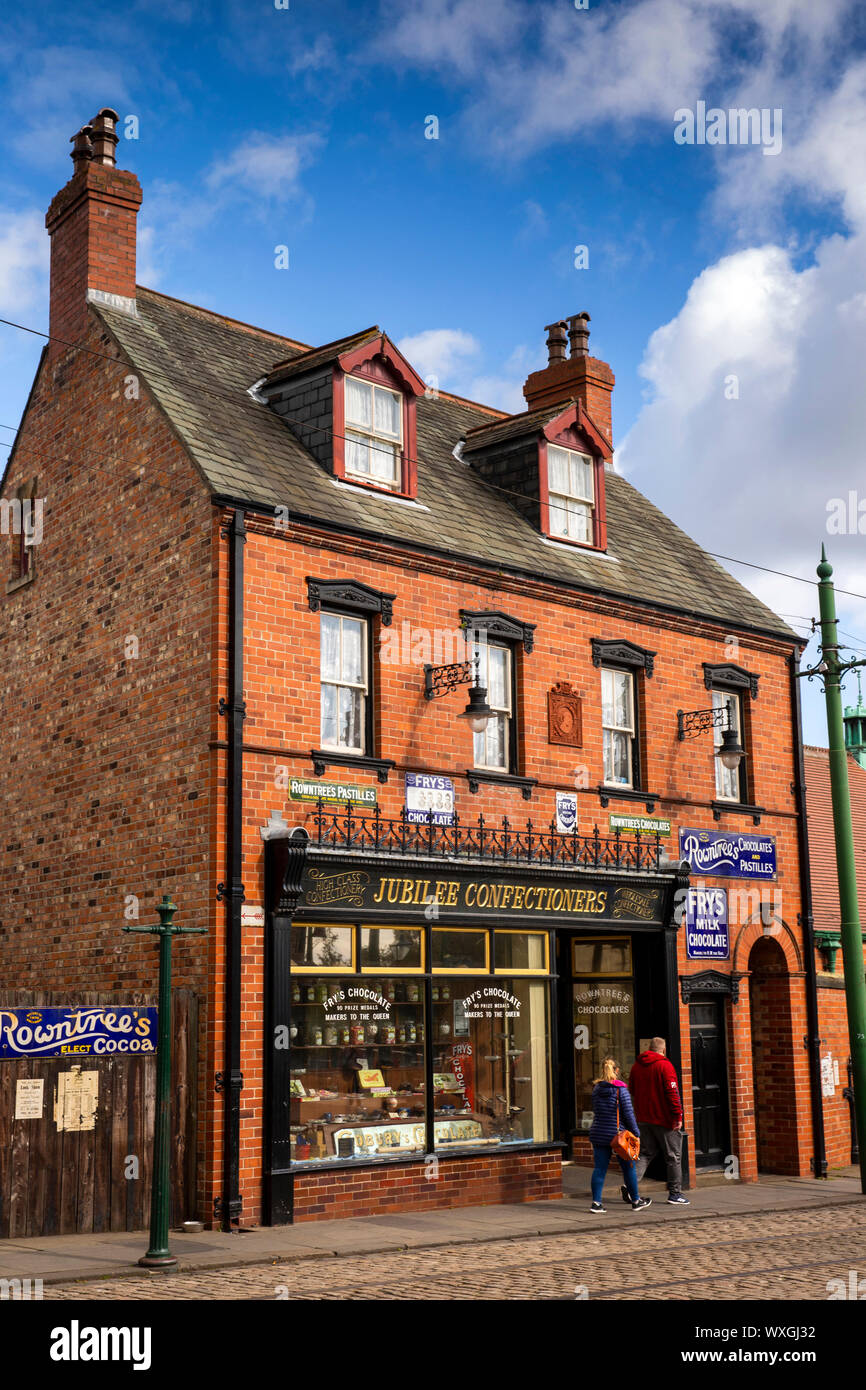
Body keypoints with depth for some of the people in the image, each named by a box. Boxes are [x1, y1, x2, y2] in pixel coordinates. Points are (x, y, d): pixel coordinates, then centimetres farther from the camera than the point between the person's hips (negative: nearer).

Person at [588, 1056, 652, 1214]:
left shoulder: (596, 1089, 4)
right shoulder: (621, 1089, -11)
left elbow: (596, 1111, 11)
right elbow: (628, 1113, -10)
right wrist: (635, 1133, -3)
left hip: (599, 1134, 4)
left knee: (599, 1168, 5)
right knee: (628, 1167, 10)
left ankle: (596, 1202, 0)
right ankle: (636, 1201, 21)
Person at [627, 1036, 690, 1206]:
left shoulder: (637, 1066, 9)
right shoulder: (664, 1065, -11)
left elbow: (632, 1090, 17)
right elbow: (672, 1092, -18)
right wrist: (678, 1116, -17)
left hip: (644, 1120, 6)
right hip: (664, 1119, -6)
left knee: (645, 1154, 9)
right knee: (673, 1156, 5)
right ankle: (675, 1193, 9)